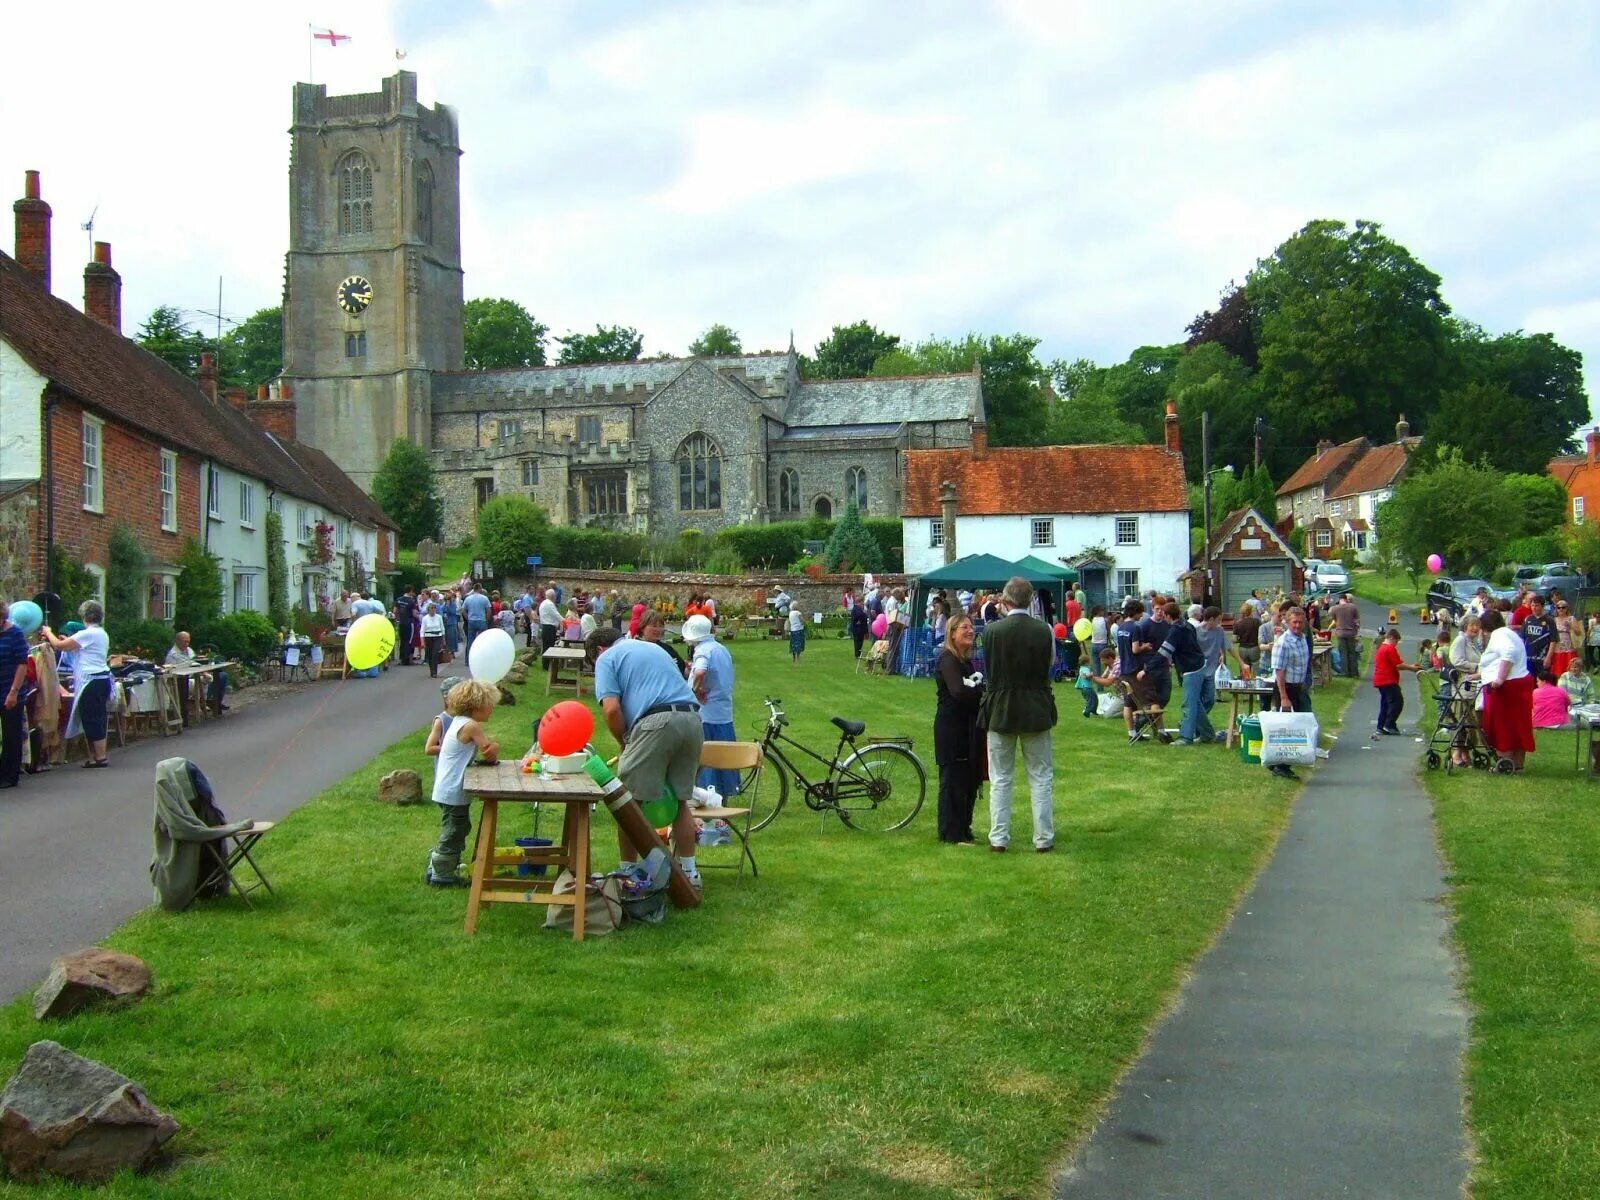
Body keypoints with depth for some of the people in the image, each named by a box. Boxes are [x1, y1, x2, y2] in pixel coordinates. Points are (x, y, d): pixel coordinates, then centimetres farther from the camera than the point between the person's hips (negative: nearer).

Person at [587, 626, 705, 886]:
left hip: (657, 721, -7)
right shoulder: (653, 649, 31)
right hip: (692, 718, 7)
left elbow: (611, 709, -5)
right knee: (680, 800, 17)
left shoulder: (607, 658, 10)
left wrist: (625, 743, 11)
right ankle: (689, 872, 20)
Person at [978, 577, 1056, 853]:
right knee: (1041, 777, 10)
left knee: (1000, 779, 8)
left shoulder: (992, 630, -11)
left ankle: (999, 838, 9)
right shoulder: (1045, 630, -9)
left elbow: (988, 667, 3)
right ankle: (1044, 839, 11)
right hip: (1037, 711, 1)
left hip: (1000, 711, -1)